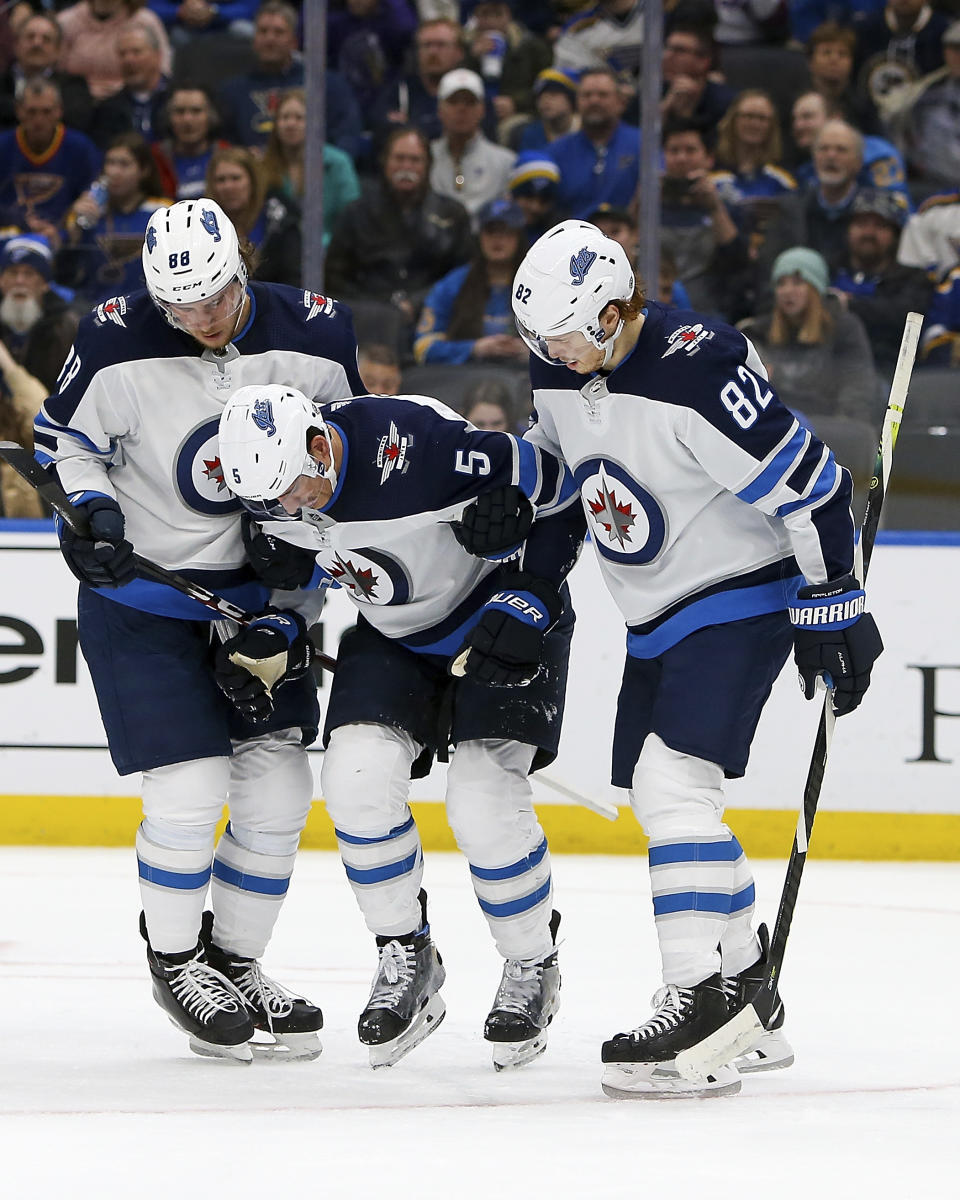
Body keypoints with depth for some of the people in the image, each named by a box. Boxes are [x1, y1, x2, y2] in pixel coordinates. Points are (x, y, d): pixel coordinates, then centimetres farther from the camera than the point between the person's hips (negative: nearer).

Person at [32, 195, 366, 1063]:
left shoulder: (315, 333, -11)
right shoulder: (118, 343, -18)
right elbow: (64, 437, -2)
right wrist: (92, 510, -22)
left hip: (259, 592, 4)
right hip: (143, 597, -4)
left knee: (277, 786, 2)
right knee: (189, 790, -11)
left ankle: (235, 960, 21)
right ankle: (174, 959, 13)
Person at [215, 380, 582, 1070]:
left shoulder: (421, 443, -35)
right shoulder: (274, 475, -15)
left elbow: (559, 495, -22)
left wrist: (524, 607, -23)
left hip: (503, 618, -5)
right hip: (394, 636, 6)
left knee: (482, 800, -18)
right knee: (357, 774, -16)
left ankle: (533, 968, 6)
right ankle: (406, 960, 2)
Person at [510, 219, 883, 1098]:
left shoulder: (699, 372, -26)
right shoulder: (559, 375, 0)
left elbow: (806, 485, -22)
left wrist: (831, 606, -18)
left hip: (743, 601, -9)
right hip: (657, 618, 9)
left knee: (674, 780, -21)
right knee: (660, 797, 9)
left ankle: (702, 1005, -22)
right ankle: (751, 1002, 19)